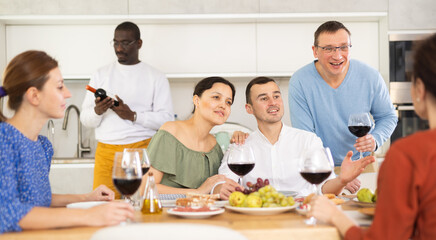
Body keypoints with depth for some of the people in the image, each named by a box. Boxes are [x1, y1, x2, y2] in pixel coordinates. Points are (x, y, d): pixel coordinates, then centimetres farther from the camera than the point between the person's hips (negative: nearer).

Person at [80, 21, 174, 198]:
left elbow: (166, 119, -1)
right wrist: (97, 111, -12)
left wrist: (133, 116, -13)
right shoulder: (101, 75, 15)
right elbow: (85, 119, 10)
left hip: (142, 149, -2)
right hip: (105, 151, 2)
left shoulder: (156, 77, 8)